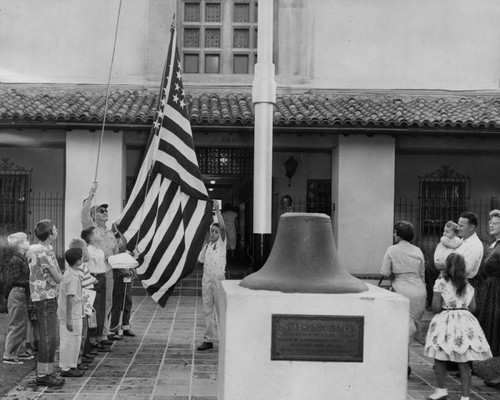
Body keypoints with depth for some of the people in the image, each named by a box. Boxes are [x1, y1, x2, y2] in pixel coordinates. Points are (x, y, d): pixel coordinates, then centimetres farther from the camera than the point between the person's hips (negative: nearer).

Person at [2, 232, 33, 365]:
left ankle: (21, 352, 25)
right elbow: (14, 280, -20)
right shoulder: (15, 260, -16)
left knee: (23, 324, 16)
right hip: (17, 294, -10)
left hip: (23, 294, 10)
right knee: (16, 325, -4)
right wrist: (28, 282, -20)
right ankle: (8, 355, 2)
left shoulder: (22, 259, 12)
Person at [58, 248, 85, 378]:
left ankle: (71, 366, 23)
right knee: (69, 342, -1)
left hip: (75, 315, 10)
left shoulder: (69, 273, 11)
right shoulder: (73, 277, -20)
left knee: (74, 342, 16)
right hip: (72, 316, -10)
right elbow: (70, 299, -22)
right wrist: (68, 320, -22)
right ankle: (65, 369, 7)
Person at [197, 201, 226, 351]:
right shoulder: (207, 245, 15)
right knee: (207, 311, 7)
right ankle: (208, 340, 12)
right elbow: (200, 260, 14)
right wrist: (205, 246, 10)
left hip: (218, 278, -5)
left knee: (221, 310, -2)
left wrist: (217, 211, -19)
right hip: (206, 278, 5)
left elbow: (223, 227, -14)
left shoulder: (221, 242, 1)